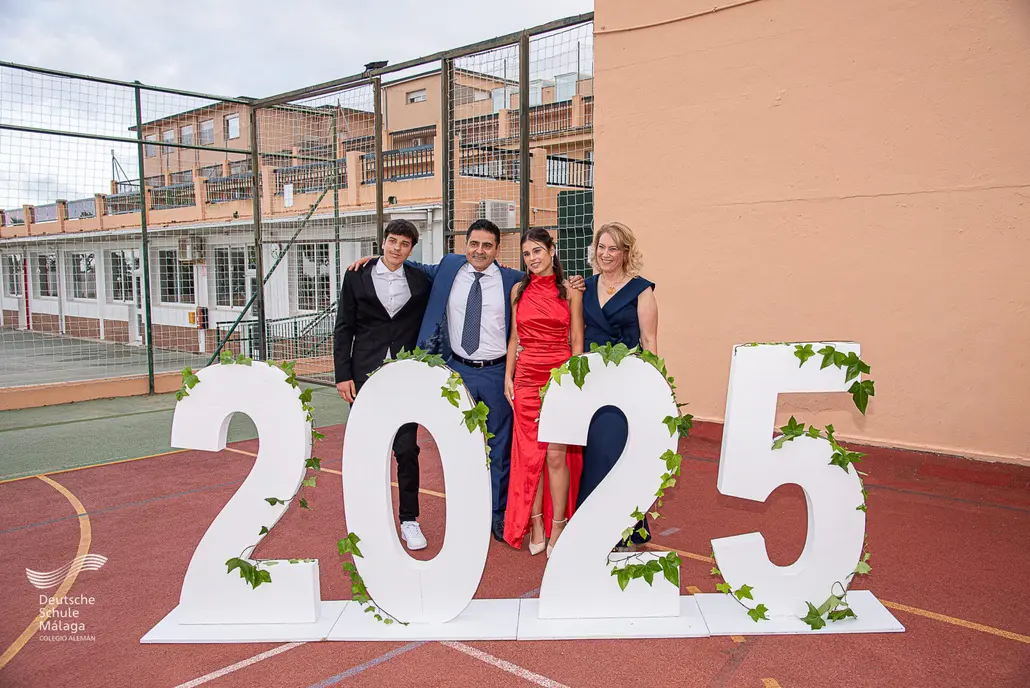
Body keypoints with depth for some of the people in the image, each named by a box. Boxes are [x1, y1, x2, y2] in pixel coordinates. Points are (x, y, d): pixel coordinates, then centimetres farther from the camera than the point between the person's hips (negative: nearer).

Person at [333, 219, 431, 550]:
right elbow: (343, 329, 3)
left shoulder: (420, 281, 6)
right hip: (366, 374, 0)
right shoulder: (357, 278, 4)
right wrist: (343, 374, -3)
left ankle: (409, 520, 15)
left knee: (407, 449, 1)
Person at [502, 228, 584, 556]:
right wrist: (508, 376, 6)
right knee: (530, 455, 5)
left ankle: (557, 529, 11)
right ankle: (536, 526, 19)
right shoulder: (519, 290, 9)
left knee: (557, 455, -3)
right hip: (527, 378, 2)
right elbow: (515, 337, 13)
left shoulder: (570, 292, 2)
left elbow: (576, 342, 2)